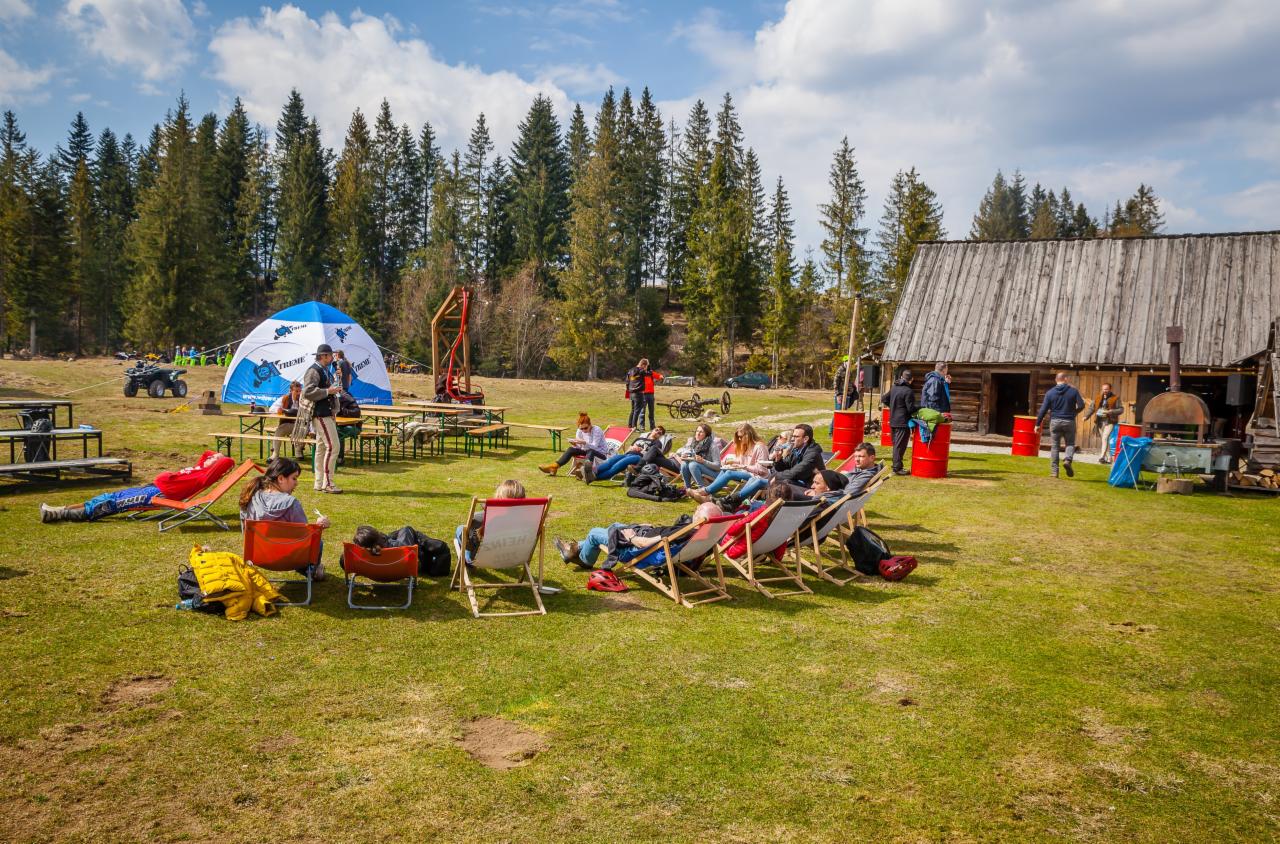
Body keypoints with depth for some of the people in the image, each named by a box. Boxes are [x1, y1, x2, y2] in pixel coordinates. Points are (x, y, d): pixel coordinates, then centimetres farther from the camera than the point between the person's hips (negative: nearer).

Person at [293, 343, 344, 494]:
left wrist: (334, 389, 14)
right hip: (320, 415, -11)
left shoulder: (324, 370, 18)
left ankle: (319, 483, 18)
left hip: (326, 413, 11)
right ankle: (327, 483, -8)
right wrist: (328, 391, -22)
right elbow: (307, 391, -24)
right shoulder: (313, 371, -14)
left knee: (321, 447, 12)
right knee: (333, 446, -12)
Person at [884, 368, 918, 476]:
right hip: (903, 422, -8)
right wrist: (922, 409, -1)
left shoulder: (893, 388, 8)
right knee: (900, 445, -4)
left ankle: (896, 466, 20)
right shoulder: (908, 391, -16)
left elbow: (884, 400, 17)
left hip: (893, 421, 8)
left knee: (896, 444, 15)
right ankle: (897, 468, -3)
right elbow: (911, 409, -16)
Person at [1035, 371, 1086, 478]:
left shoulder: (1050, 392, -1)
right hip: (1069, 422, -1)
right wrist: (1074, 412, 16)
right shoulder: (1073, 391, -1)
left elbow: (1043, 409, -3)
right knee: (1070, 443, 14)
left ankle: (1054, 471, 4)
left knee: (1054, 447, 6)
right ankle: (1067, 460, -16)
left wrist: (1038, 424, 1)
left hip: (1055, 422, 1)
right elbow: (1081, 405, -6)